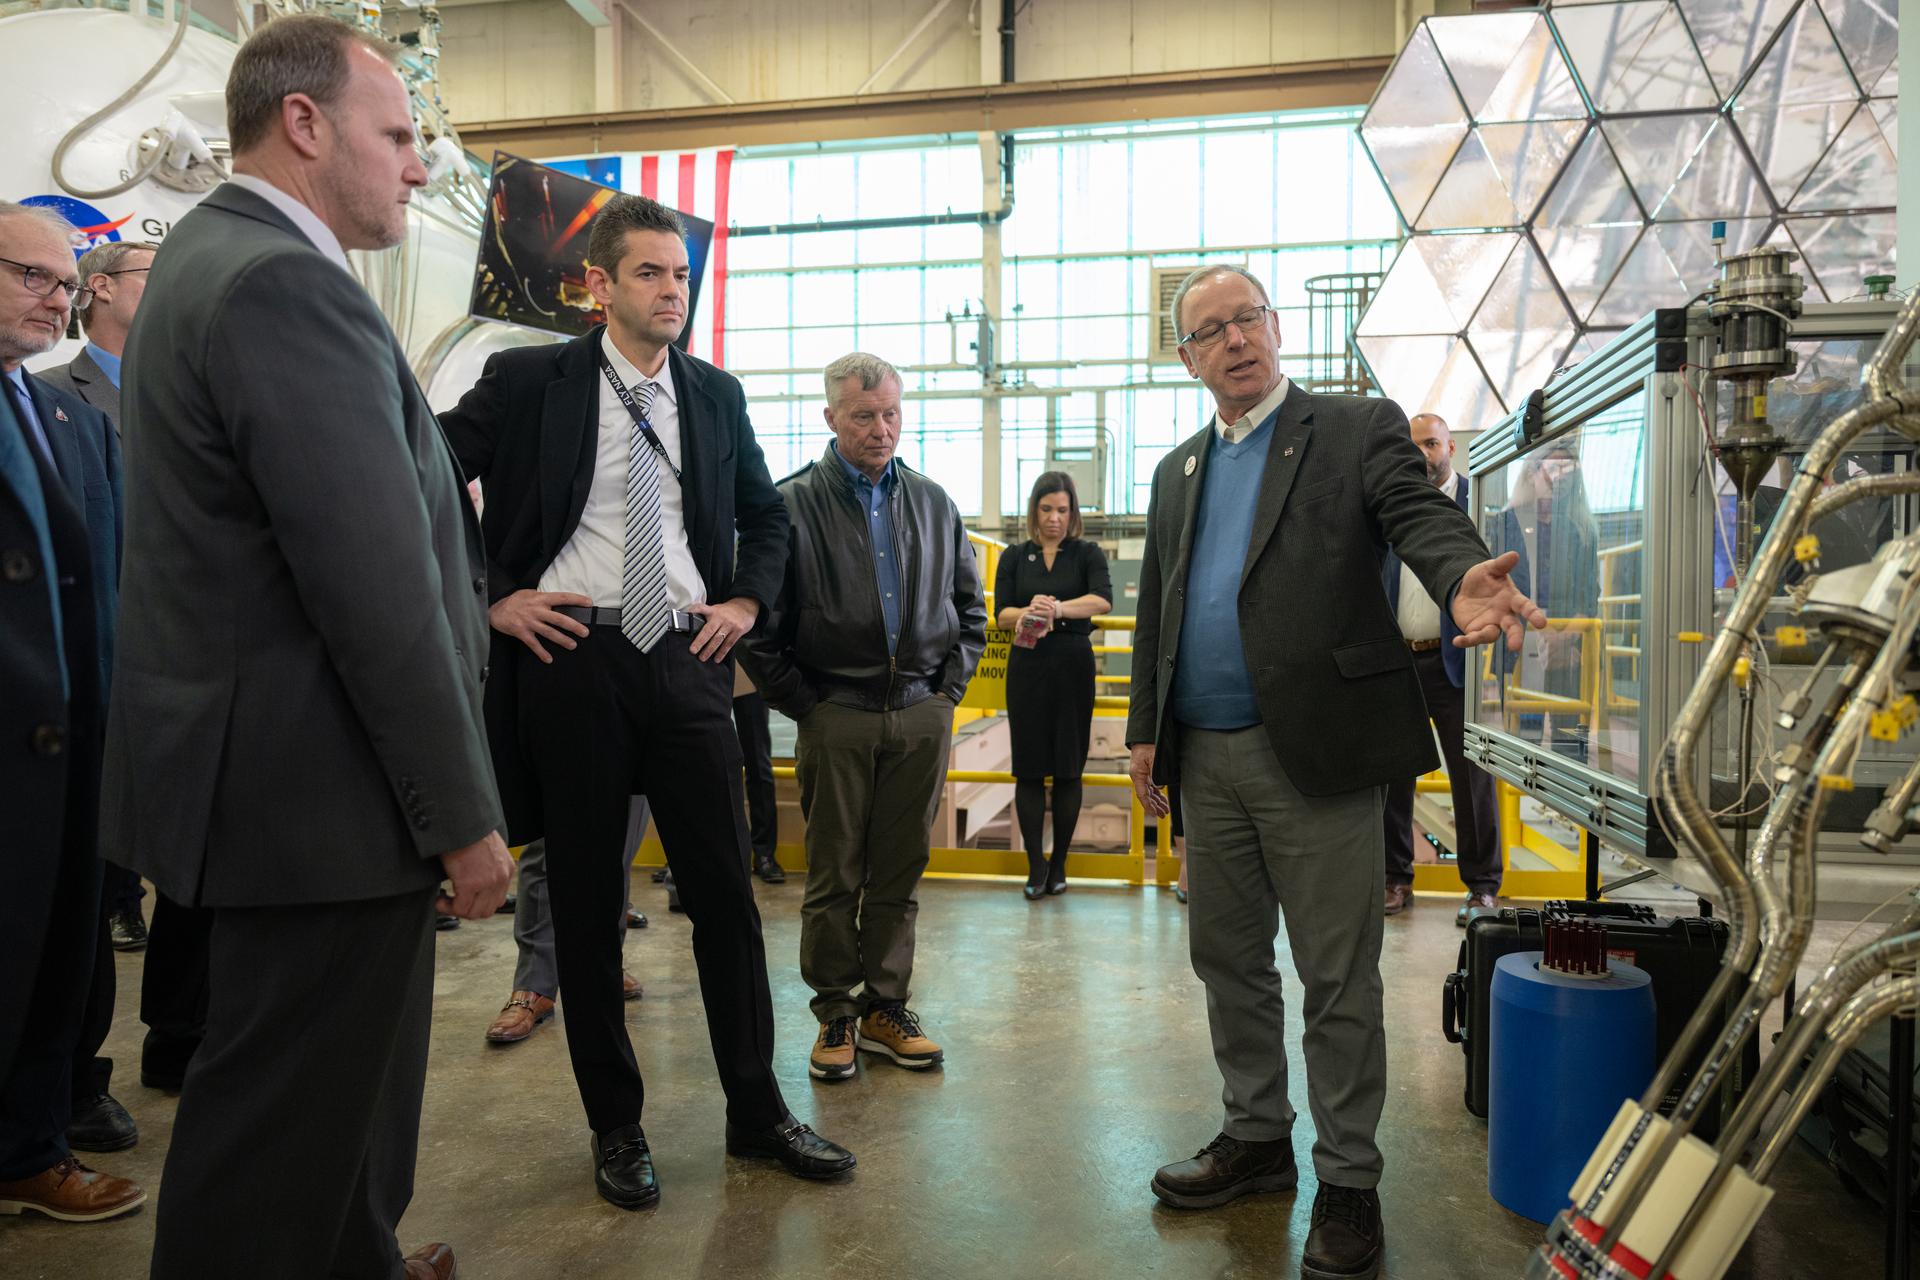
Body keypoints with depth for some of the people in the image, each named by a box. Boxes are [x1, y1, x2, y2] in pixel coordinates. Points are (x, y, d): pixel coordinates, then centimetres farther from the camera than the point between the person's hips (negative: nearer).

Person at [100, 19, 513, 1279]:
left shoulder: (212, 253, 14)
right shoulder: (288, 284, -20)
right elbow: (378, 591, -24)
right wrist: (463, 812, -18)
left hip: (271, 762, 11)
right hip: (315, 786, -11)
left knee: (349, 1062, 25)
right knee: (287, 1115, 5)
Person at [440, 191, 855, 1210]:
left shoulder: (716, 394, 11)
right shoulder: (528, 381, 0)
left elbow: (766, 512, 23)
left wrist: (747, 600, 9)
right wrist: (491, 597, -5)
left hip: (686, 659, 3)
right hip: (568, 657, -2)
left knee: (726, 893, 5)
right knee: (585, 902, 7)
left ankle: (757, 1110, 20)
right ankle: (615, 1125, 23)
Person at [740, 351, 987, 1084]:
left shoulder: (934, 503, 11)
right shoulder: (794, 505, -3)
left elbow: (970, 606, 18)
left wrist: (949, 689, 8)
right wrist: (801, 705, -5)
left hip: (922, 718, 4)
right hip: (836, 718, -3)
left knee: (900, 873, 10)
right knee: (834, 877, 5)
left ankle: (886, 1009, 23)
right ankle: (836, 1015, 19)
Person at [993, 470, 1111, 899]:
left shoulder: (1087, 554, 5)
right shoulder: (1014, 557, 10)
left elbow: (1103, 599, -14)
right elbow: (1001, 614, 1)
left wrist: (1058, 609, -32)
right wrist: (1028, 613, -22)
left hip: (1072, 667, -1)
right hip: (1027, 667, 1)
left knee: (1068, 767, 2)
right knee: (1029, 766, -2)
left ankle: (1059, 864, 12)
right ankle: (1035, 863, 5)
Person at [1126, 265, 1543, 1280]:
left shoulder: (1357, 431, 1)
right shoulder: (1178, 470, 16)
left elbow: (1421, 516, -15)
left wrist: (1463, 579, -38)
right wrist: (1146, 729, 12)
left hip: (1316, 750, -5)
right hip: (1207, 759, 6)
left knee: (1338, 982, 2)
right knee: (1228, 963, 16)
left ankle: (1348, 1181, 18)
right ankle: (1255, 1139, 34)